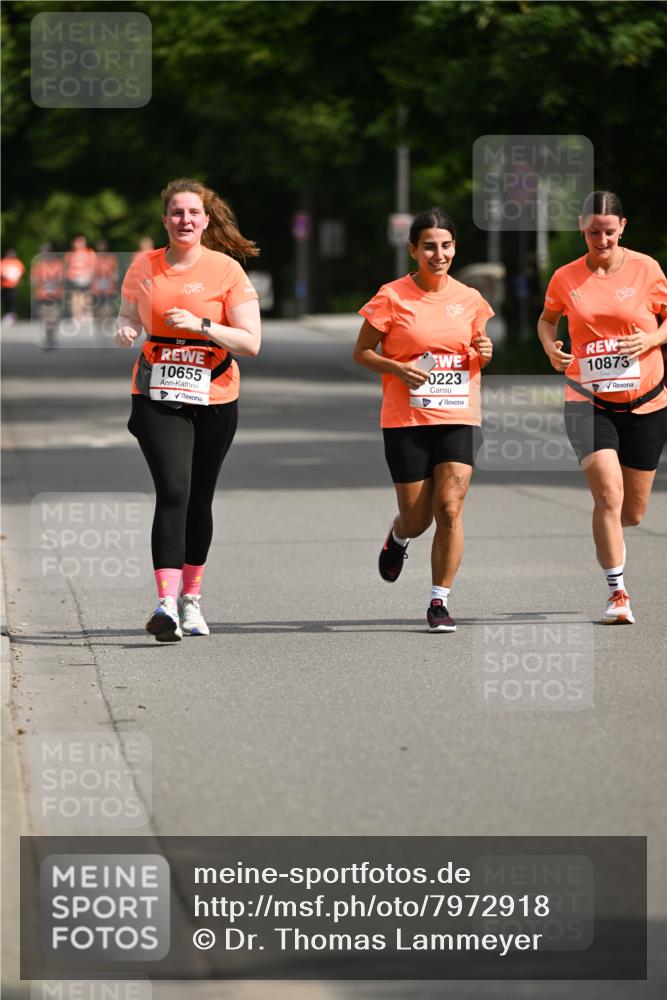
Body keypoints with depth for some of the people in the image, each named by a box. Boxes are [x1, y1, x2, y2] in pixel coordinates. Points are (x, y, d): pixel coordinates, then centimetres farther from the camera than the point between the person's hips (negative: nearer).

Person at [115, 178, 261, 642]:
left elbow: (251, 342, -9)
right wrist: (125, 330, -6)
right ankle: (167, 603, -24)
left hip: (215, 399, 0)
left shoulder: (227, 270, -6)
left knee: (199, 500, 11)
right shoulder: (143, 267, 2)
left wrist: (200, 324, -22)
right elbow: (128, 314, 18)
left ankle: (191, 598, 29)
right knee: (172, 491, -18)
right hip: (158, 398, 0)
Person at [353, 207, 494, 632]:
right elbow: (361, 352, 2)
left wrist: (484, 353, -3)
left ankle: (440, 601, -2)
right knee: (417, 519, 3)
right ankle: (398, 536, 42)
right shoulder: (392, 297, -4)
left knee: (450, 508, -13)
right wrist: (398, 368, -15)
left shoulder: (469, 299, 6)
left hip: (459, 418, 2)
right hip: (406, 421, -2)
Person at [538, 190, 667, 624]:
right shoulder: (566, 278, 1)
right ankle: (617, 592, -11)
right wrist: (550, 346, -3)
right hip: (588, 402, -1)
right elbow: (547, 319, 18)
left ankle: (609, 540, 47)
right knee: (609, 494, -20)